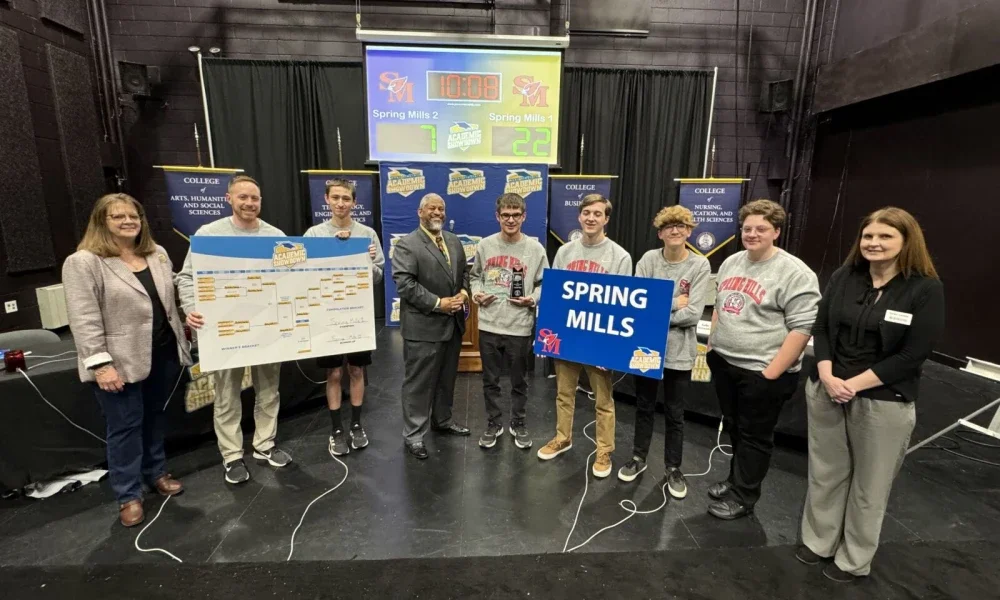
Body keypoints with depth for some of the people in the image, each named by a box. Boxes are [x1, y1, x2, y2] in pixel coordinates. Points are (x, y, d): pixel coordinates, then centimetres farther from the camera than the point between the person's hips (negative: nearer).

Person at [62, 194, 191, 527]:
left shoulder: (158, 254, 9)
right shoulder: (83, 262, -10)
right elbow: (84, 319, -15)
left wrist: (182, 340, 11)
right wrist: (100, 364, -19)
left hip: (164, 354, 5)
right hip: (121, 362, -5)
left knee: (154, 417, 19)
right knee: (125, 427, 6)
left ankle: (156, 473, 36)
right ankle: (128, 495, 21)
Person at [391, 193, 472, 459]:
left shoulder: (455, 241, 12)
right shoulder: (406, 245, -10)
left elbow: (465, 271, 17)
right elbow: (404, 283, -19)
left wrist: (463, 293, -4)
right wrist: (438, 303, -20)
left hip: (453, 323, 7)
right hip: (423, 326, -7)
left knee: (446, 378, 19)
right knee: (418, 382, 4)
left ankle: (442, 420, 37)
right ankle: (413, 434, 18)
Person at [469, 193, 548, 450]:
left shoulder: (535, 249, -4)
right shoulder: (485, 245, 2)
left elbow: (544, 284, 2)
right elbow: (475, 276, 13)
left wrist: (532, 299, -16)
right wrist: (476, 293, -6)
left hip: (520, 327, -1)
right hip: (489, 325, 2)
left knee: (519, 381, 14)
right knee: (490, 380, 15)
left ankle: (518, 424, 35)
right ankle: (494, 423, 34)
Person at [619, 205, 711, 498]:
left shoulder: (700, 265, -7)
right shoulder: (648, 259, -2)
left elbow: (693, 314, -15)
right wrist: (673, 303, -15)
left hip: (679, 351, -2)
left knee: (674, 414, 12)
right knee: (643, 406, 17)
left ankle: (673, 468, 31)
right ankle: (638, 458, 36)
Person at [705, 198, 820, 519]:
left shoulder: (795, 273, -15)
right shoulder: (731, 263, 8)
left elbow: (802, 328, -18)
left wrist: (772, 373, -19)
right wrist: (711, 345, 12)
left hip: (762, 372, -7)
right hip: (724, 363, 7)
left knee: (754, 436, 10)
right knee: (734, 428, 21)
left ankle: (742, 497, 26)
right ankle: (735, 480, 40)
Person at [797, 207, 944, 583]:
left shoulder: (926, 289, -8)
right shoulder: (843, 277, 2)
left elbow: (912, 355, -12)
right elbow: (820, 329, 2)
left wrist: (854, 384, -17)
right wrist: (827, 377, -11)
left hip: (884, 403, -3)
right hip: (825, 392, 3)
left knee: (869, 486, 13)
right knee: (825, 472, 15)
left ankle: (854, 560, 33)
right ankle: (818, 541, 34)